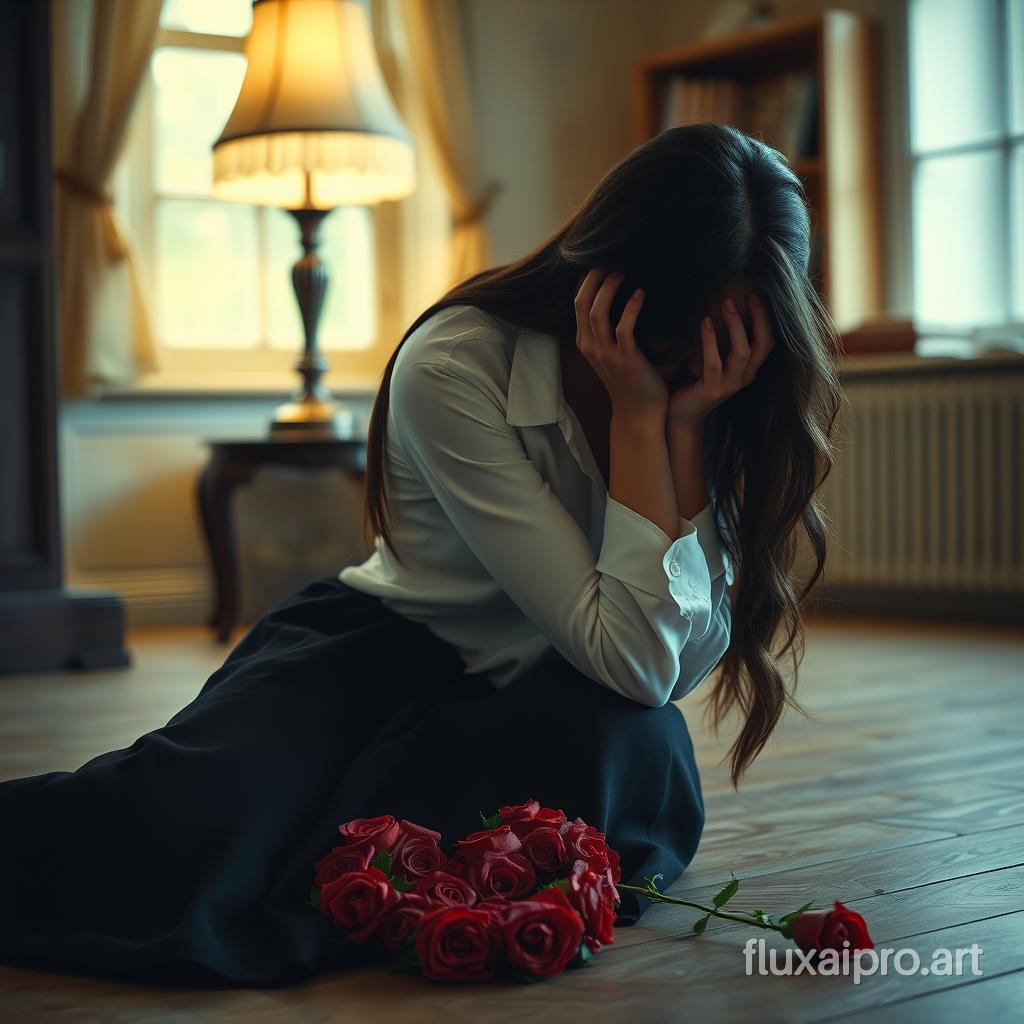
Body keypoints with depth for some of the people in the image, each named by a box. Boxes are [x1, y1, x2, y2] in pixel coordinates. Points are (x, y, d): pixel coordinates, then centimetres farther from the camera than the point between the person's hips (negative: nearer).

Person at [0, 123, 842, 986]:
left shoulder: (732, 397, -8)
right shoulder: (453, 365, -23)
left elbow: (683, 660, -18)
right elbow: (629, 657, -27)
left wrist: (686, 423, -25)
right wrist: (640, 414, -28)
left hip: (554, 701, 4)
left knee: (639, 740, -35)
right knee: (191, 812, -35)